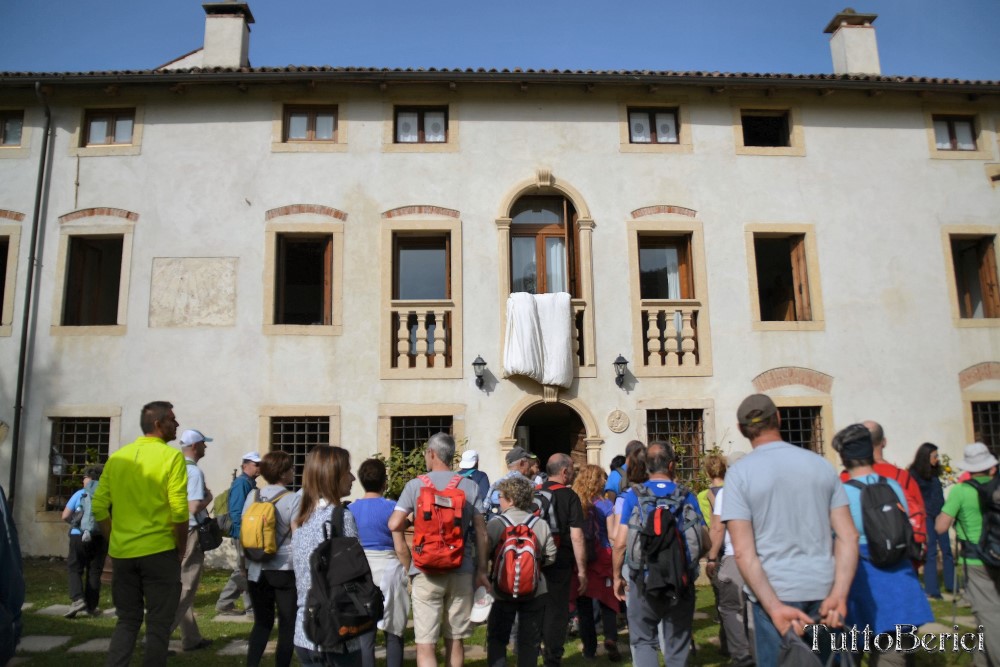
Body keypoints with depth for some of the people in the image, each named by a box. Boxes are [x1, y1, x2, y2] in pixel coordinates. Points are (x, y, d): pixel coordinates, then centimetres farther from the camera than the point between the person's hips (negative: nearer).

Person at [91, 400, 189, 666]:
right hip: (159, 552, -5)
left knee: (126, 621, 18)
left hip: (122, 553, 5)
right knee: (158, 625, 8)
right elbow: (179, 510, -16)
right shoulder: (171, 456, -10)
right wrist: (181, 548, -3)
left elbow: (99, 507, 6)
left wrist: (116, 541, 15)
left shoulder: (117, 457, 7)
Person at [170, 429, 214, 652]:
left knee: (182, 586, 13)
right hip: (191, 533, -9)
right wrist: (209, 498, -5)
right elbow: (194, 507, -23)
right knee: (185, 588, -1)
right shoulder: (194, 471, -16)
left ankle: (191, 638, 22)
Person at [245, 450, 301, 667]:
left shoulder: (252, 497, 3)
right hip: (285, 570, -5)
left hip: (256, 570, 5)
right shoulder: (294, 499, -14)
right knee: (288, 625, 7)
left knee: (262, 622, 17)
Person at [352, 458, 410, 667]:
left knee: (365, 633, 9)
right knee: (394, 632, 10)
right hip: (388, 569, -3)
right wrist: (410, 573, 1)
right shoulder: (391, 507, -10)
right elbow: (401, 548, -12)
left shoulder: (351, 509, 1)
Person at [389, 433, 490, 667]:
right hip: (461, 571, 3)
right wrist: (481, 570, 10)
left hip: (426, 570, -2)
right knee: (455, 640, 16)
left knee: (425, 644, 2)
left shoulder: (415, 485, -2)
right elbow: (480, 531, 3)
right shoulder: (470, 486, 3)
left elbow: (394, 525, -9)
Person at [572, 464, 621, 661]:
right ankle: (610, 638, -6)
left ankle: (589, 647, 18)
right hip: (602, 558, -1)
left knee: (584, 605, 12)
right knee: (607, 602, 12)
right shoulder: (605, 505, -7)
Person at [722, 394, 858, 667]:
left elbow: (743, 552, -14)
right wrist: (839, 594, -7)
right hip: (824, 588, 4)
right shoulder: (821, 464, 6)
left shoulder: (739, 473, -6)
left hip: (774, 591, -4)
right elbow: (848, 536, 0)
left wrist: (774, 608, -15)